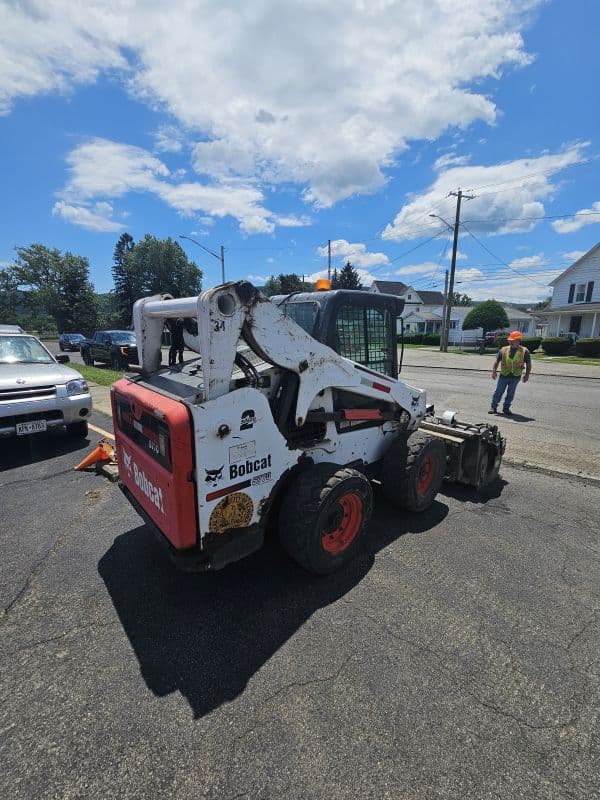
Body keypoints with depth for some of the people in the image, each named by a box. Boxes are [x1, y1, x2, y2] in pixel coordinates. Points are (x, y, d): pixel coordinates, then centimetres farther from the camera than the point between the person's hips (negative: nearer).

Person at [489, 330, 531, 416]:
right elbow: (497, 361, 5)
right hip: (504, 375, 0)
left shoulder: (524, 351, -1)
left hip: (516, 376, 0)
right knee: (499, 391, 4)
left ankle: (506, 408, 21)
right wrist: (494, 371, -3)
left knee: (511, 393, 9)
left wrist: (527, 375, 0)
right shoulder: (503, 350, 1)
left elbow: (528, 364, 4)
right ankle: (493, 407, 12)